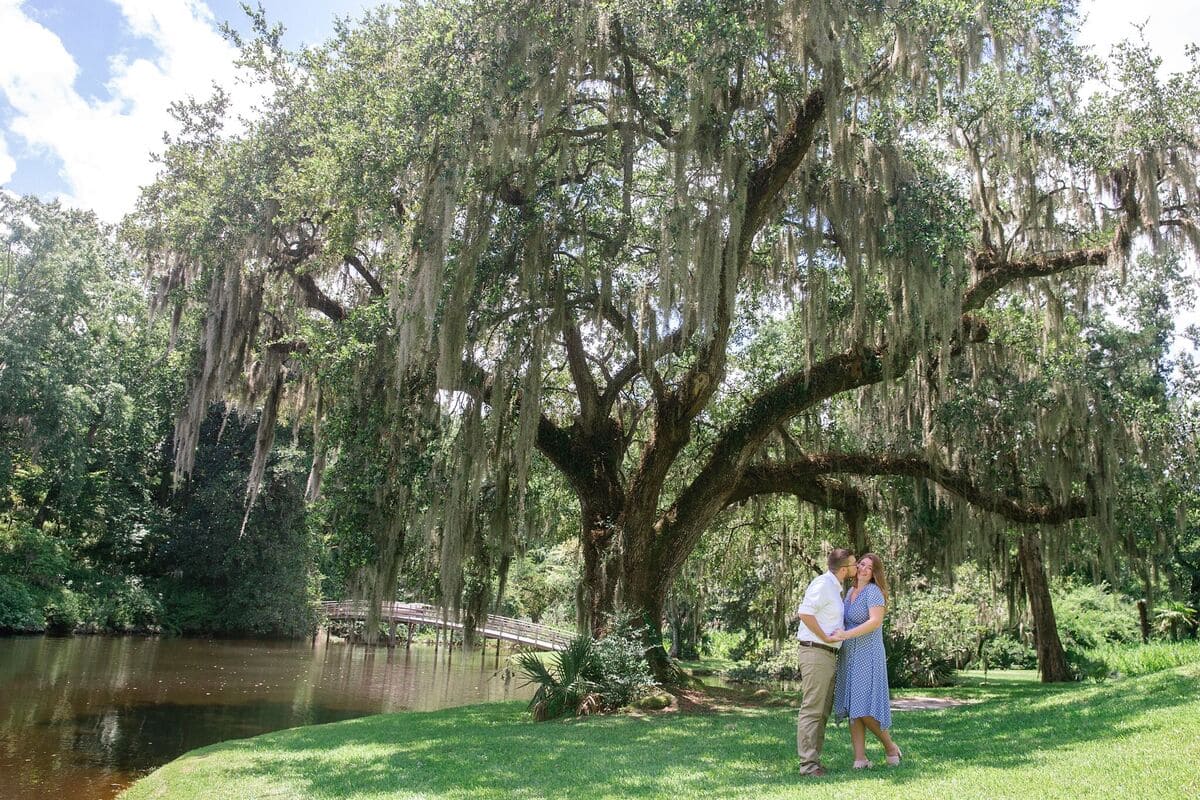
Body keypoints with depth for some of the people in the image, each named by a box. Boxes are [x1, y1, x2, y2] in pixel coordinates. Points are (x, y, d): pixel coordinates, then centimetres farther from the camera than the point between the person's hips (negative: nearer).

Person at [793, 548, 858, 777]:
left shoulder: (834, 587, 18)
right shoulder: (822, 583, -12)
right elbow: (805, 613, -22)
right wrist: (825, 637, -16)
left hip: (828, 655, 10)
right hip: (815, 653, -10)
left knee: (823, 711, 11)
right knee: (811, 710, -8)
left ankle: (813, 761, 17)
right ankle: (808, 763, -6)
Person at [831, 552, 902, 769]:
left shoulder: (873, 591, -9)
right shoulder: (851, 591, 15)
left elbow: (875, 621, -21)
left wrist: (845, 635, -25)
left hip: (867, 656, -7)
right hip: (848, 657, 7)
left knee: (865, 709, -10)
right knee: (852, 709, 2)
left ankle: (890, 747, 13)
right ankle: (860, 759, 5)